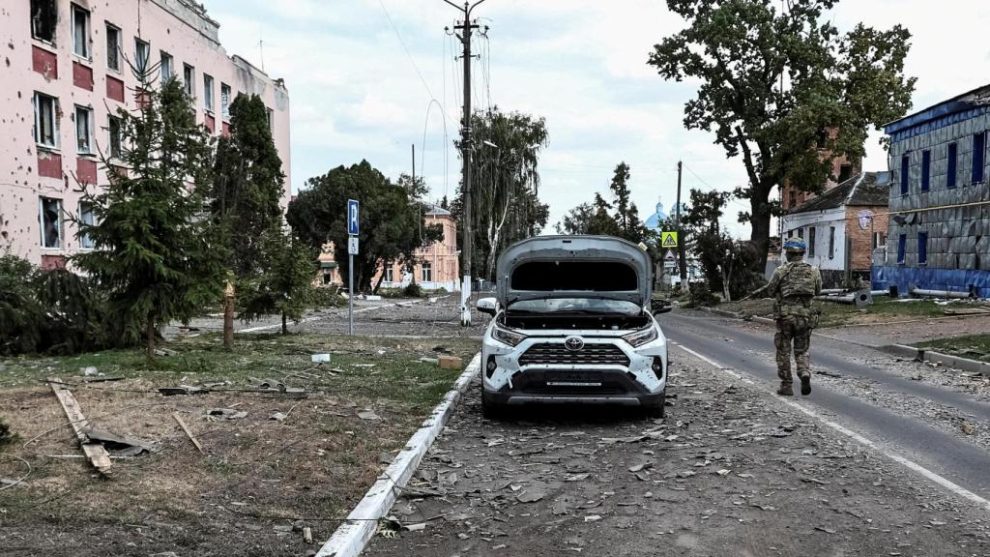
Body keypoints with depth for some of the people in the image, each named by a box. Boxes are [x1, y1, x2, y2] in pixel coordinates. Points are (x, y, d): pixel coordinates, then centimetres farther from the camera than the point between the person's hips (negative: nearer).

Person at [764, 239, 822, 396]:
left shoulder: (781, 271, -7)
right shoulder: (813, 271, 2)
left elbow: (771, 292, 1)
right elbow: (817, 291, 14)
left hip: (785, 314, -2)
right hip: (805, 315, 2)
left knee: (783, 351, 10)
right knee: (802, 351, 15)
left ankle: (786, 386, 11)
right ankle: (805, 375, -11)